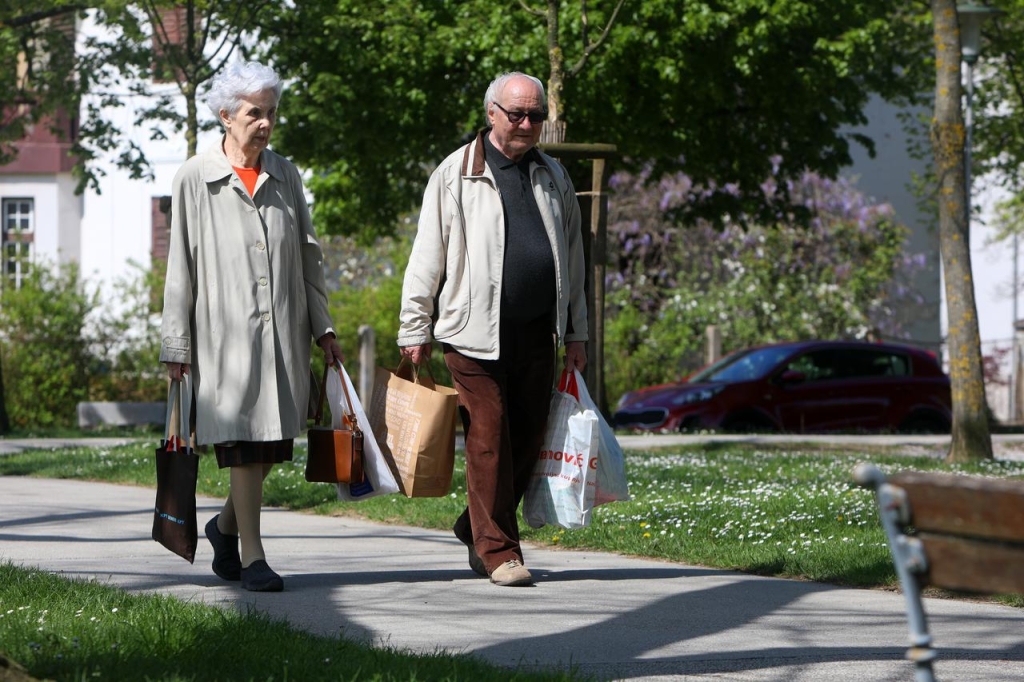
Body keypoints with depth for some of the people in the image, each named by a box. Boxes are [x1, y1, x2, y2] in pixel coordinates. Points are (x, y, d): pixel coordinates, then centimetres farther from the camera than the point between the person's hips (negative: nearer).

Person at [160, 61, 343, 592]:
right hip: (226, 331, -4)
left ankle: (226, 525, 30)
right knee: (243, 439, -8)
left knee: (273, 439, 6)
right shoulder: (196, 179, -1)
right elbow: (180, 267, -1)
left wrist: (323, 327, 12)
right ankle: (252, 557, -3)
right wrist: (176, 345, -3)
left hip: (284, 330, 4)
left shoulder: (284, 175, 12)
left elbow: (307, 255, 16)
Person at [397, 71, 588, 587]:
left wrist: (576, 332, 18)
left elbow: (572, 259, 21)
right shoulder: (456, 175, 1)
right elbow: (426, 257, 2)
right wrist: (415, 331, -1)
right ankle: (498, 551, 0)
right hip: (476, 332, -5)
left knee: (528, 440, 6)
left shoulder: (553, 178, 15)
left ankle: (475, 529, 24)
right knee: (488, 442, -6)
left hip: (537, 332, 5)